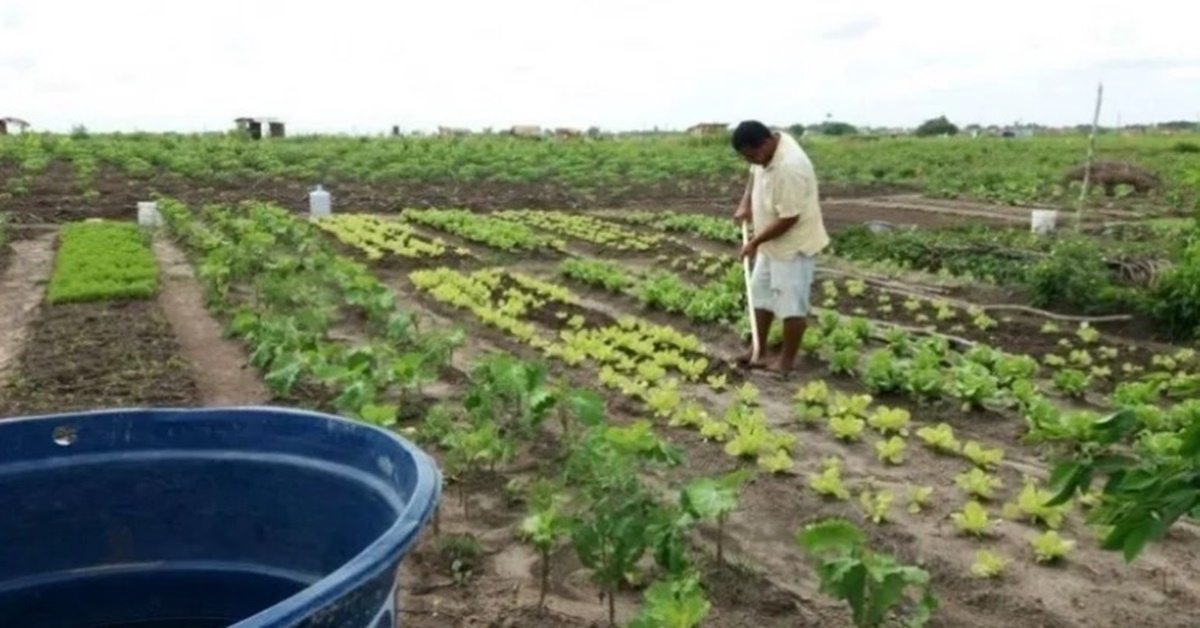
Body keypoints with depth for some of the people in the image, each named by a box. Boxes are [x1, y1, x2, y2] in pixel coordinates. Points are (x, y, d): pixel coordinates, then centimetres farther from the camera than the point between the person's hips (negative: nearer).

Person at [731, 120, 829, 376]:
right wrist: (746, 203, 2)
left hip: (793, 244, -10)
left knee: (791, 304, 1)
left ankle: (787, 360, 14)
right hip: (772, 243, 10)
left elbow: (788, 218, -28)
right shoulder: (767, 150, -5)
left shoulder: (789, 167, -33)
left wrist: (755, 241, -18)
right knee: (761, 294, 17)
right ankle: (760, 351, 30)